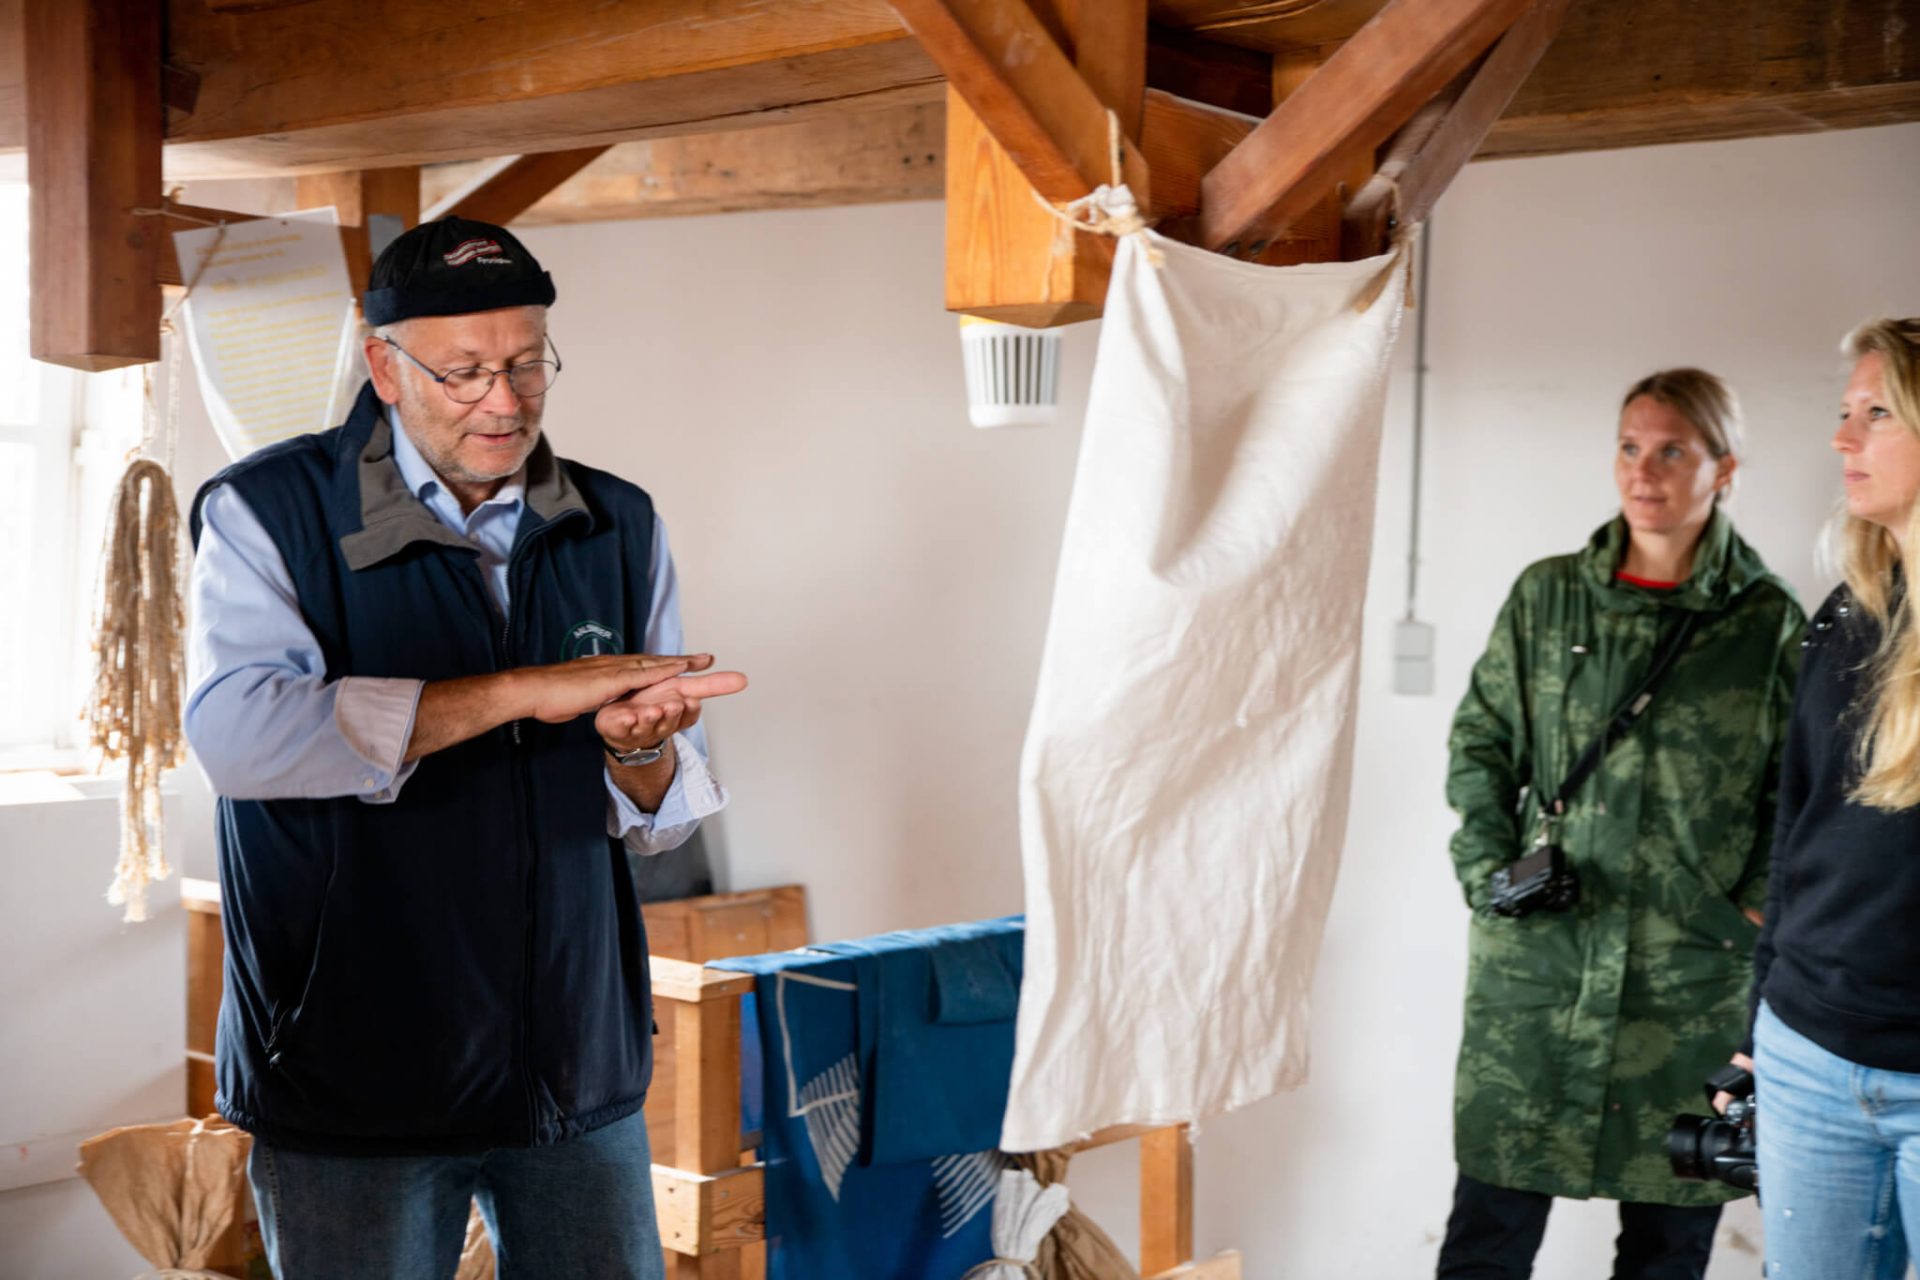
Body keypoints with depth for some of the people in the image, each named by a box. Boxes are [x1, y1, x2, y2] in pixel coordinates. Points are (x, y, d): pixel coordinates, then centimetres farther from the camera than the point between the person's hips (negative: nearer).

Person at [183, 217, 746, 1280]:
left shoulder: (619, 526, 6)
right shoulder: (267, 513, -5)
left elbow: (665, 818, 9)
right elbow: (237, 734, -25)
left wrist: (639, 751, -16)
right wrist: (522, 691, -26)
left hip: (580, 1068, 4)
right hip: (350, 1085, -3)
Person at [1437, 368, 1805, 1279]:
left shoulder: (1769, 623, 0)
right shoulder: (1546, 596, 6)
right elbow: (1479, 740, 11)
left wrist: (1755, 912, -4)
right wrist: (1487, 871, 0)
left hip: (1692, 982, -1)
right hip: (1533, 967, 1)